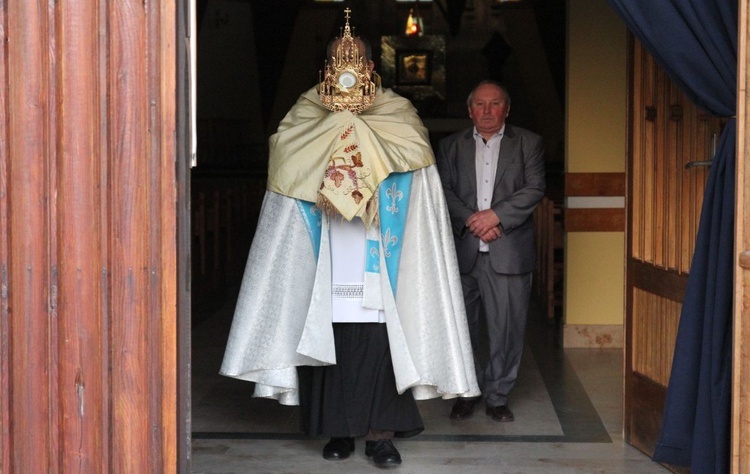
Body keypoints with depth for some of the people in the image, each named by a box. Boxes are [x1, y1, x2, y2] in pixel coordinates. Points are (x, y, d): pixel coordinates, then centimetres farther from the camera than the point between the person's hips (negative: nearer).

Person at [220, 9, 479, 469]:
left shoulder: (397, 121, 5)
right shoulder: (307, 122, 8)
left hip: (378, 275, -1)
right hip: (325, 276, 1)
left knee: (380, 345, -5)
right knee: (328, 344, 2)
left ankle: (381, 431, 2)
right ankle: (339, 429, 13)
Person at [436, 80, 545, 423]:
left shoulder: (528, 143, 9)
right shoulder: (450, 146, 12)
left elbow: (534, 189, -2)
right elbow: (444, 191, 3)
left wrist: (496, 215, -13)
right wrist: (472, 221, -12)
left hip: (508, 252, -1)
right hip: (463, 252, 1)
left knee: (507, 328, 0)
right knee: (463, 327, 7)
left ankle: (498, 396, 12)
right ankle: (466, 394, 20)